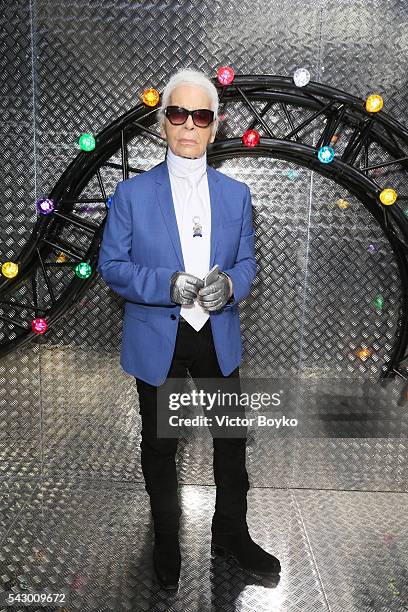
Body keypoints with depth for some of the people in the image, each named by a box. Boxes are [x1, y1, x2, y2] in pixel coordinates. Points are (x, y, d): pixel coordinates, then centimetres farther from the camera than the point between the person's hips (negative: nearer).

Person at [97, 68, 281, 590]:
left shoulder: (236, 194, 4)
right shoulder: (132, 193, -5)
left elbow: (247, 260, 9)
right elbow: (111, 266, -5)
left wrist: (231, 285, -16)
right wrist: (167, 284, -22)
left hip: (219, 338, 3)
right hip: (157, 341, -2)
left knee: (232, 439, 14)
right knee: (159, 447, 14)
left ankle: (231, 535, 39)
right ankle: (166, 543, 40)